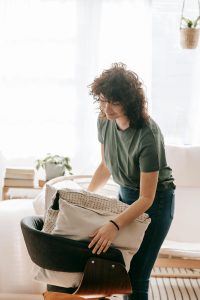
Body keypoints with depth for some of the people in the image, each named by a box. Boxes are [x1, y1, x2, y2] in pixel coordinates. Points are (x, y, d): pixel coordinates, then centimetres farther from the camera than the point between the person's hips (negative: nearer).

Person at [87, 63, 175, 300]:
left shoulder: (147, 135, -30)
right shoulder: (105, 122, -10)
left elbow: (146, 198, -29)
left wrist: (114, 225, -41)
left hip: (154, 200, -7)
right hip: (125, 193, 7)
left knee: (137, 276, -6)